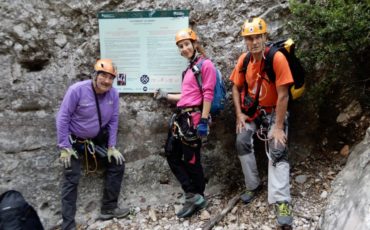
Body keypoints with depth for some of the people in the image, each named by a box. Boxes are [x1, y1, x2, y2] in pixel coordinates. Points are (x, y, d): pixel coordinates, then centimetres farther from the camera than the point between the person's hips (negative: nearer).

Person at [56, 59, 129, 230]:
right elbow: (63, 118, -19)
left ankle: (108, 208, 18)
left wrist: (111, 147, -3)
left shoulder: (113, 94, -10)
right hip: (74, 141, -5)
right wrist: (64, 147, -19)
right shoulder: (77, 90, -23)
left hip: (96, 140, 5)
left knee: (118, 164, 4)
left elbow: (113, 121, -2)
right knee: (71, 180, -6)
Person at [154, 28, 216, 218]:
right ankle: (193, 196, 14)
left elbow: (207, 94, -14)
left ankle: (196, 197, 16)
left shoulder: (206, 64, -6)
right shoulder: (189, 69, 21)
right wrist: (166, 96, 21)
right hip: (182, 117, 10)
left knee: (191, 160, -1)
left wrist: (204, 121, -20)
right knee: (173, 157, 9)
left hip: (194, 119, -10)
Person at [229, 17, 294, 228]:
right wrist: (239, 114, -3)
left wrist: (278, 127, -23)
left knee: (278, 152, -17)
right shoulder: (244, 59, -7)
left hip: (274, 111, -5)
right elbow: (236, 88, 6)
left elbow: (283, 95, -23)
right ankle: (254, 186, 10)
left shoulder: (277, 58, -23)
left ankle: (282, 203, -15)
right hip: (252, 110, 5)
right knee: (242, 142, -9)